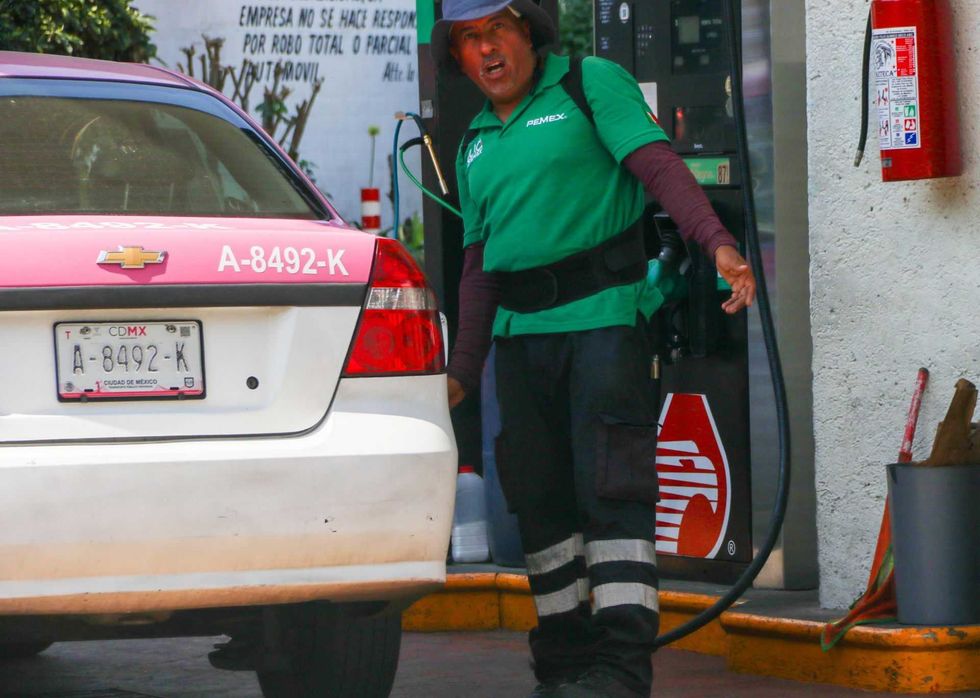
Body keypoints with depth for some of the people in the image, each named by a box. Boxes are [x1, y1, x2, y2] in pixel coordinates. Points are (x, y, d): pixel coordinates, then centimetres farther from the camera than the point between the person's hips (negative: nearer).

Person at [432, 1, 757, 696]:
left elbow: (659, 165, -12)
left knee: (611, 488, -13)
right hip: (520, 331, 6)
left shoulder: (593, 84, 2)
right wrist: (463, 372, 17)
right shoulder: (477, 144, 20)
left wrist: (719, 242, -28)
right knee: (541, 500, 5)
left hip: (604, 316, -6)